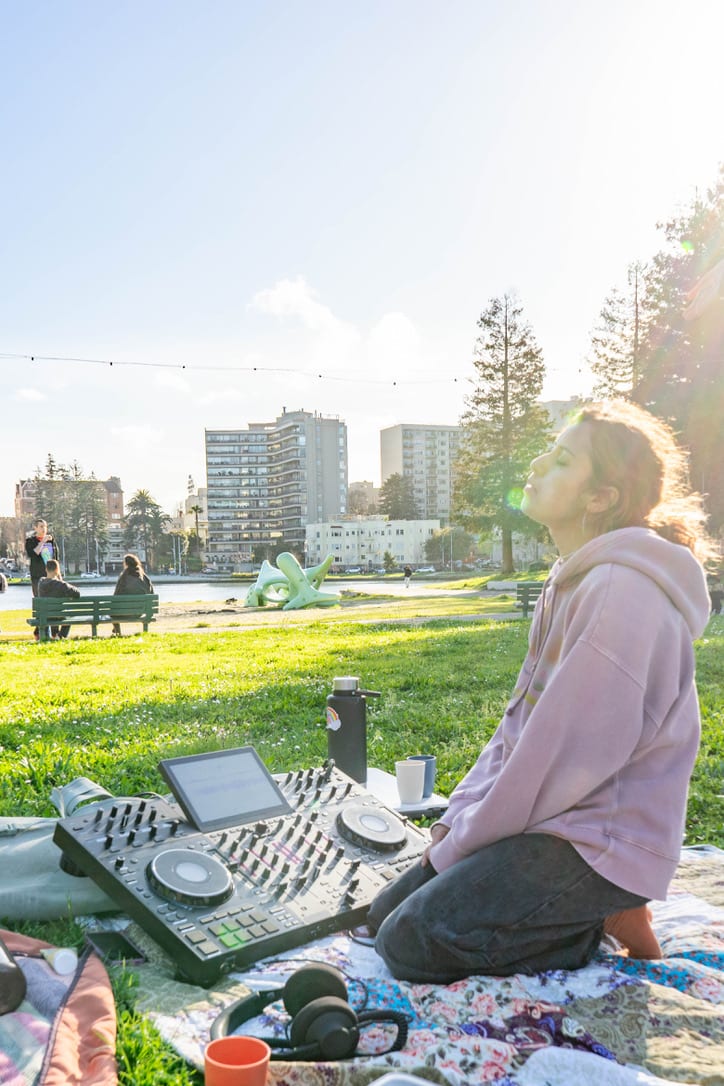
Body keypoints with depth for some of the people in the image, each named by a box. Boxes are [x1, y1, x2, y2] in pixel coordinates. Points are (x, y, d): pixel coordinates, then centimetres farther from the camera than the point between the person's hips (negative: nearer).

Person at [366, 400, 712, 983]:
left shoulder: (622, 591, -24)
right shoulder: (574, 579, 9)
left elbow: (567, 756, -24)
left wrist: (459, 845, -11)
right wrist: (457, 817, 6)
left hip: (599, 843, -9)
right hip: (555, 822, 9)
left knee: (410, 942, -14)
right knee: (385, 913, 8)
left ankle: (602, 924, -1)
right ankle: (588, 911, 11)